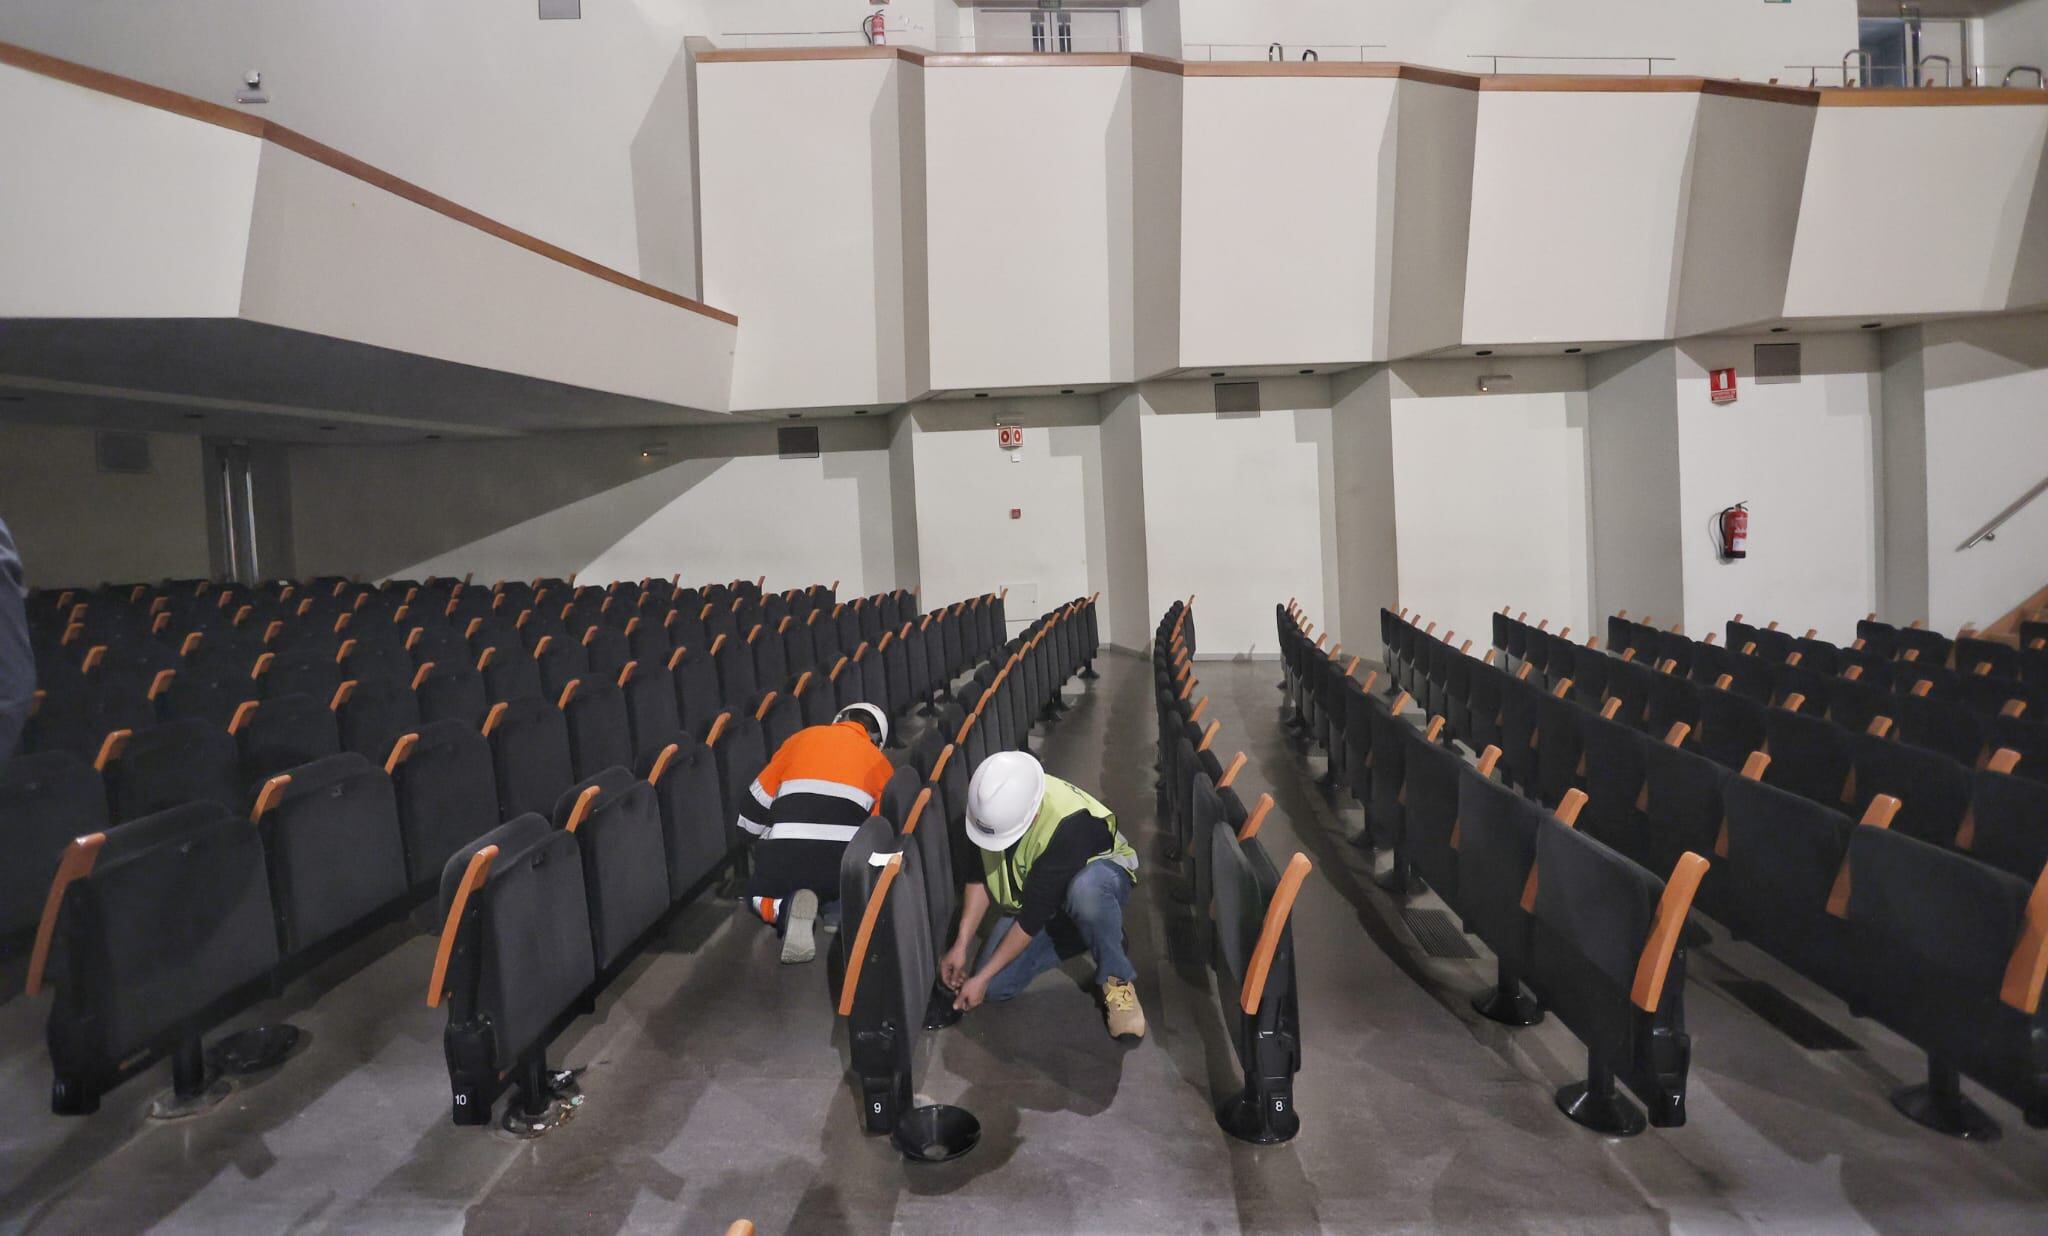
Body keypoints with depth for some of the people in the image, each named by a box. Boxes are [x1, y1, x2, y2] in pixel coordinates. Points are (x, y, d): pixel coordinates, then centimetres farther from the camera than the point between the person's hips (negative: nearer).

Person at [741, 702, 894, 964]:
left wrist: (755, 845, 40)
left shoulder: (803, 737, 20)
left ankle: (787, 908, -6)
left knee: (759, 893, 30)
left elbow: (761, 797, 25)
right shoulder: (878, 761, 19)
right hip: (845, 859, 1)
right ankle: (842, 908, 0)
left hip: (785, 856, -1)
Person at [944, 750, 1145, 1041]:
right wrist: (961, 944, -12)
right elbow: (979, 874, -7)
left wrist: (981, 978, -26)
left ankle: (1117, 980, -18)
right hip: (1029, 896, 6)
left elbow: (1034, 916, -32)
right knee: (997, 986, -11)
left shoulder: (1069, 825, -39)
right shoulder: (991, 802, -24)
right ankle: (1079, 933, 9)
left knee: (1085, 889, -43)